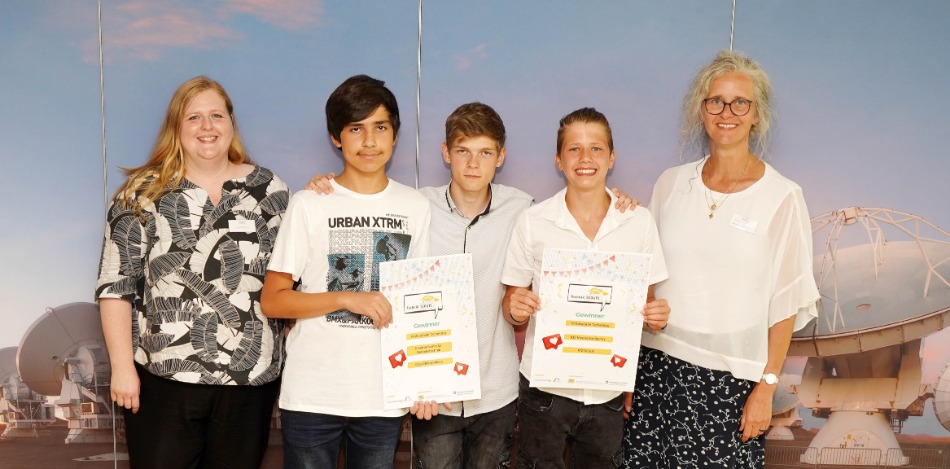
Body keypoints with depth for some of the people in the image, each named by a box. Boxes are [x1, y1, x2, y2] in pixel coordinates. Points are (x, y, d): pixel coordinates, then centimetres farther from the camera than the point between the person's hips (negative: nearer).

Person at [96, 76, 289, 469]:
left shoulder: (270, 190, 4)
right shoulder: (143, 194, -1)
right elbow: (116, 285, -3)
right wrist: (122, 367, -6)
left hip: (251, 378, 2)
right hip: (163, 378, -1)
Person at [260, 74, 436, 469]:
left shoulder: (416, 207, 5)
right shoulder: (309, 205, -4)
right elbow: (272, 300, -4)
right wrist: (349, 299, -15)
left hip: (385, 396, 2)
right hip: (312, 396, -2)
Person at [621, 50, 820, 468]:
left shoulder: (781, 197, -5)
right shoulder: (671, 183, 5)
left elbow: (786, 304, -3)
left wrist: (766, 387, -7)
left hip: (731, 377, -3)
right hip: (656, 365, 3)